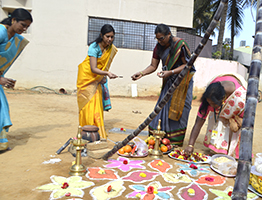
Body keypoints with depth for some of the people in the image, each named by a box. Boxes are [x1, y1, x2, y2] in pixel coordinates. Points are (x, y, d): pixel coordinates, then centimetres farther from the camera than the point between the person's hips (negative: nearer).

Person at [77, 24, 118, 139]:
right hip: (87, 77, -5)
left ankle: (98, 132, 11)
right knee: (88, 104, -7)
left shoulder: (111, 48, -3)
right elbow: (93, 69, -30)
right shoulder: (94, 47, -22)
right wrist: (107, 73, -43)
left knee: (97, 105, 4)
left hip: (97, 79, 6)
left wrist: (104, 76, 2)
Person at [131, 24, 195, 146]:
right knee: (162, 107, 2)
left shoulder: (180, 44, -16)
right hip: (168, 81, 6)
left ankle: (175, 142, 7)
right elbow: (153, 66, 3)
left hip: (182, 80, -6)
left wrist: (171, 72, -26)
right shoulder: (159, 47, 2)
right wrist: (141, 73, -14)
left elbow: (187, 65, -15)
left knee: (177, 110, -4)